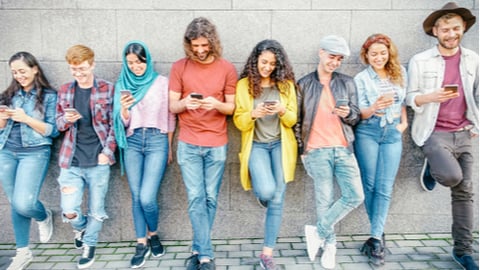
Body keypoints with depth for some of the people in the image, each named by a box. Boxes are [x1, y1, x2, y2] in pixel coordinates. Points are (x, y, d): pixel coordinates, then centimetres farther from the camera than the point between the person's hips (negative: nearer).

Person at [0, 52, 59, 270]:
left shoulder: (49, 96, -3)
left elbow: (54, 130, -8)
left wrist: (26, 119, -17)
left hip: (35, 153, -5)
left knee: (23, 203, -16)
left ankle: (44, 217, 21)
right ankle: (23, 252, 24)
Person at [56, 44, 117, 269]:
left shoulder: (108, 89, -2)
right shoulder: (65, 90, 8)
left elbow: (114, 124, -1)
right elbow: (59, 124, 14)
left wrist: (107, 152, -9)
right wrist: (67, 119, -9)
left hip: (98, 161, -2)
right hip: (71, 161, 2)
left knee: (96, 210, 7)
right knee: (69, 211, -1)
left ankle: (89, 245, 31)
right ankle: (81, 227, 34)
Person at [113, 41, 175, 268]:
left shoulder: (162, 82, 1)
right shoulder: (122, 85, 7)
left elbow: (170, 117, 6)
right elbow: (123, 123, 4)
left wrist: (169, 147, 8)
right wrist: (124, 108, -17)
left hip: (157, 141, -2)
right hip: (132, 143, 3)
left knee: (147, 198, -10)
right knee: (136, 197, 5)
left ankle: (153, 235, 19)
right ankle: (141, 244, 21)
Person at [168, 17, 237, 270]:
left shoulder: (227, 68, 0)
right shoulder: (179, 67, 1)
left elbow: (231, 108, 4)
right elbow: (172, 106, 3)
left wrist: (217, 104, -18)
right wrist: (185, 102, -20)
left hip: (217, 144, 1)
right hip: (188, 144, 0)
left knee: (210, 199, 8)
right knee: (196, 198, -2)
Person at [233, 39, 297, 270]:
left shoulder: (286, 84, 2)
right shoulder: (244, 84, -1)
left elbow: (292, 120, 3)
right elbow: (239, 122, -3)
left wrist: (282, 110, -18)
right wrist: (253, 114, -23)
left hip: (280, 145, 2)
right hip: (256, 145, -1)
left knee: (277, 199, 1)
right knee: (266, 191, -22)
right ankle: (259, 191, 20)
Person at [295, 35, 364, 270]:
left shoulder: (347, 82, 10)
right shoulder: (304, 84, 4)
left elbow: (356, 117, 10)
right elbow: (297, 120, 7)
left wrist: (348, 114, -14)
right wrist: (302, 149, 3)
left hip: (343, 149, 3)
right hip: (317, 151, -2)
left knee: (355, 196, -4)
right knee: (325, 200, 2)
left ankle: (318, 232, 13)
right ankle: (329, 245, 21)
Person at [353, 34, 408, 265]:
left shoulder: (400, 72, 8)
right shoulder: (361, 79, -2)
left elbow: (403, 99, 19)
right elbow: (361, 114, -5)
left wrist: (404, 123, 8)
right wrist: (375, 107, -25)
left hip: (392, 134, 2)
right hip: (367, 133, -2)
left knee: (385, 188, -2)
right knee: (370, 184, 2)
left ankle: (375, 239, 2)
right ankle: (379, 234, 18)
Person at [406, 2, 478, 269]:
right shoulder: (420, 61, -3)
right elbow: (411, 98, -3)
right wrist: (430, 97, -23)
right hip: (434, 132, -4)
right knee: (451, 176, -26)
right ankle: (432, 167, 13)